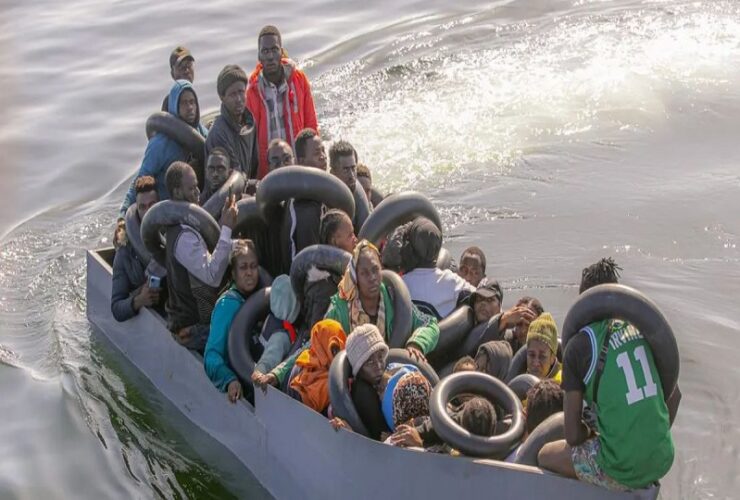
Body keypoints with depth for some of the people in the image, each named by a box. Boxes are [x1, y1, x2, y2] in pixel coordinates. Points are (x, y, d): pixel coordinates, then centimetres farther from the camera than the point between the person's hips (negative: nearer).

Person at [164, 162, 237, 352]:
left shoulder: (178, 226, 11)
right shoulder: (184, 236, -22)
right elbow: (212, 275, -30)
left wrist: (223, 223, 8)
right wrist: (227, 228, -29)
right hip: (194, 328, -10)